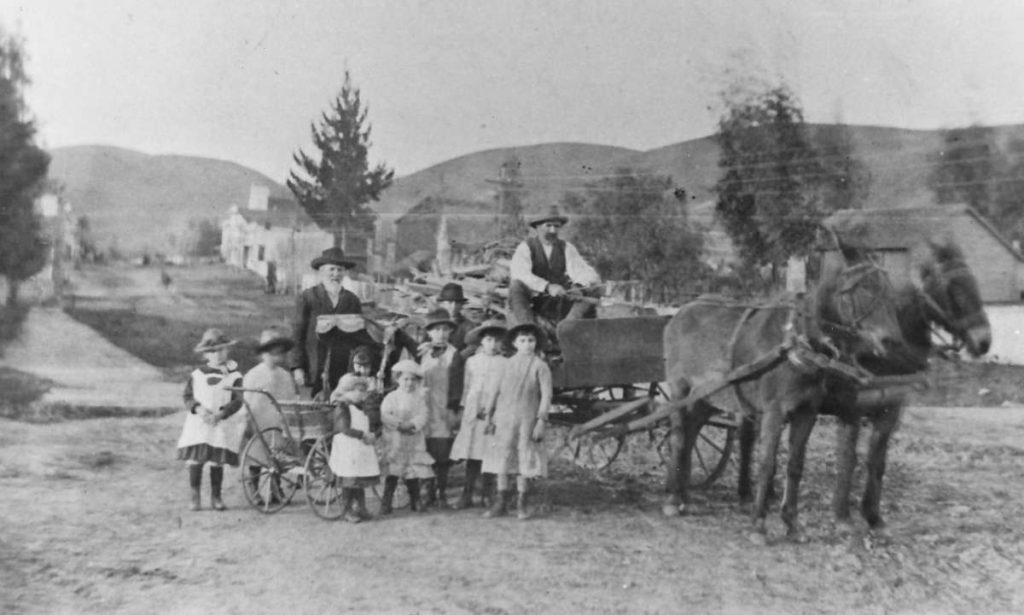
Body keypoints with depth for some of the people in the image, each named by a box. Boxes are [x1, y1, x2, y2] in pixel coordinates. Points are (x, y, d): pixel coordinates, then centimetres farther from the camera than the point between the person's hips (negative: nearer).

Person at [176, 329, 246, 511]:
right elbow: (188, 397, 5)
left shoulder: (234, 376, -1)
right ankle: (195, 497, 10)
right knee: (195, 461, -4)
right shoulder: (196, 375, 6)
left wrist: (220, 414, -21)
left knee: (217, 463, 1)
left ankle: (215, 497, 16)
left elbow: (237, 401, -7)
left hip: (222, 426, -1)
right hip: (197, 425, 1)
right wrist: (198, 408, -15)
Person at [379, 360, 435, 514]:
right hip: (395, 442, -2)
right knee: (392, 473, -5)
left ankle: (415, 501, 20)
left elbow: (422, 417, -3)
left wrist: (411, 424, -19)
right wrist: (399, 424, -20)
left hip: (414, 442, 2)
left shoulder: (420, 396, 6)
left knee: (413, 474, 6)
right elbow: (384, 415, -11)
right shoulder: (391, 397, 0)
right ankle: (386, 503, 0)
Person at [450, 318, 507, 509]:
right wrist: (463, 409, 11)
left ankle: (488, 494, 8)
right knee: (471, 455, -1)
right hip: (473, 414, 1)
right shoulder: (471, 362, 11)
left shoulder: (505, 364, 4)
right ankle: (467, 495, 1)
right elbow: (467, 388, 16)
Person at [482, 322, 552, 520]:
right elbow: (499, 390, 15)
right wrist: (490, 415, 13)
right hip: (504, 418, 3)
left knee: (524, 458, 0)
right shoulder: (509, 363, 10)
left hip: (526, 420, -3)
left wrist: (541, 421, -11)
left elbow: (546, 395, -5)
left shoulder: (540, 366, -2)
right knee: (502, 457, 4)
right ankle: (501, 501, 12)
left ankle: (522, 503, 11)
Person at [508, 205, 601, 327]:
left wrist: (579, 286, -30)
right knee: (516, 286, -33)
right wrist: (548, 287, -37)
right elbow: (519, 274, -22)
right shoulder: (526, 247, -3)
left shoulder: (567, 248, 8)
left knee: (594, 289, -15)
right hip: (532, 302, -3)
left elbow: (584, 271, -4)